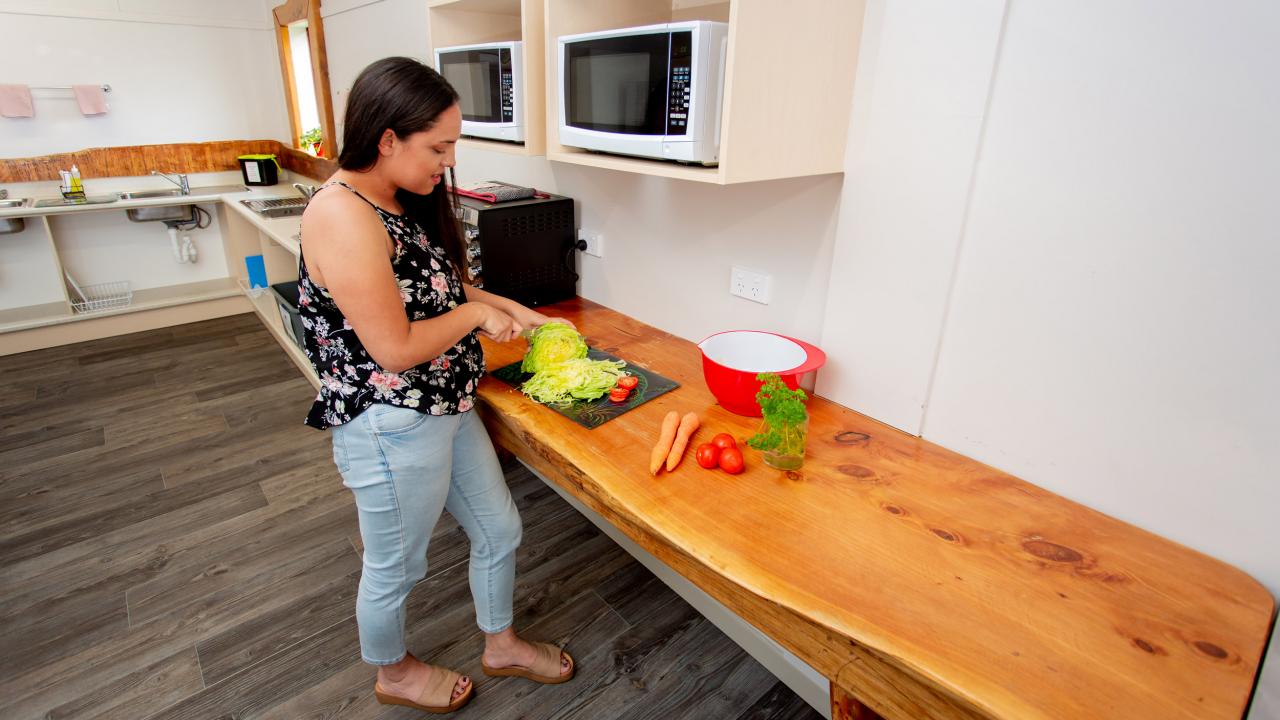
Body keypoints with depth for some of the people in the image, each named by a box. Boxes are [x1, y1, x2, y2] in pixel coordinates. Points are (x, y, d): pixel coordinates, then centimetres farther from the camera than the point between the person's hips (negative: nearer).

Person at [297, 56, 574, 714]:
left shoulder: (403, 203, 5)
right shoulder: (343, 215, -25)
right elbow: (394, 348, -26)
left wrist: (511, 309, 6)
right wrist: (477, 314, -13)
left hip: (449, 410, 9)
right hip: (392, 431, -9)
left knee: (499, 529, 21)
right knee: (395, 567, 17)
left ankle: (501, 644, 47)